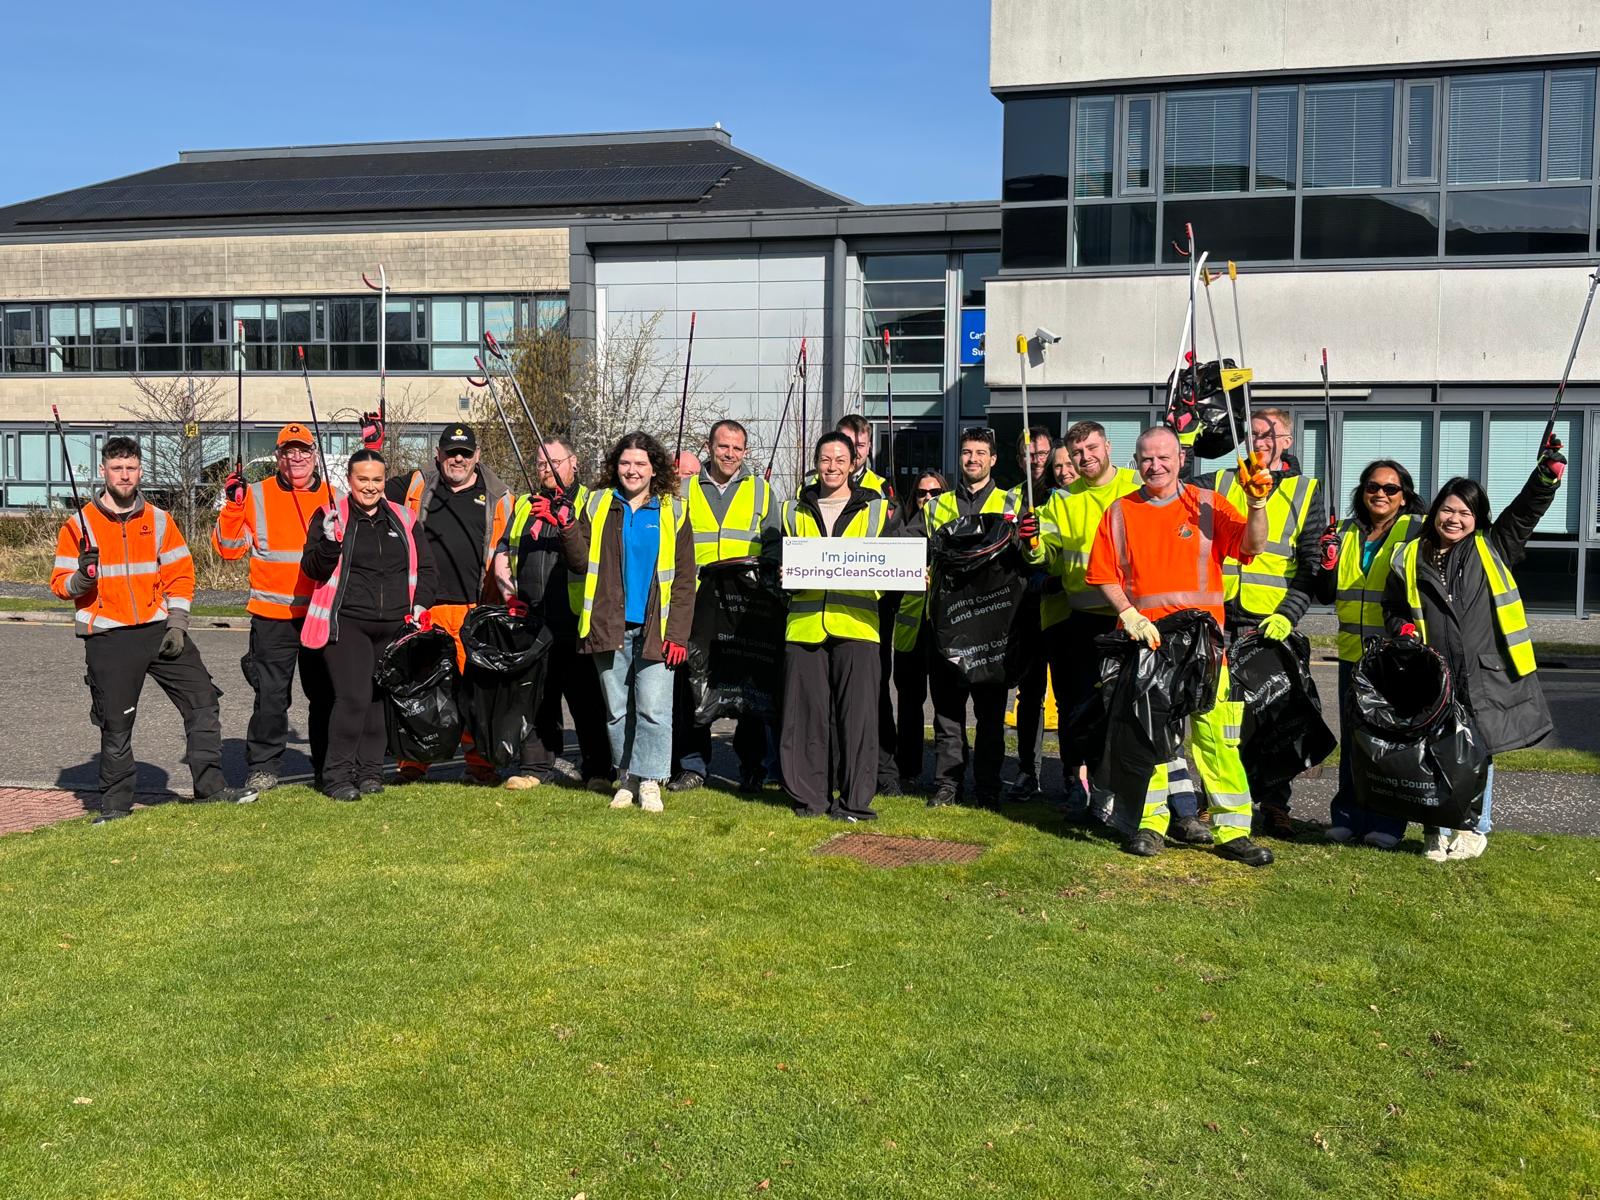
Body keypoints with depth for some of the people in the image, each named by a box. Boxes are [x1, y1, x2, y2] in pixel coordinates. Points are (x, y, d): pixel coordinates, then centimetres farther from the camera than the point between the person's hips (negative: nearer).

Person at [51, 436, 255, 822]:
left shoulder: (159, 520, 8)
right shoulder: (79, 524, 1)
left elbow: (180, 575, 7)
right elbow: (60, 583, 1)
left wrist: (177, 625, -3)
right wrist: (81, 577, -21)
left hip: (160, 630, 3)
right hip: (108, 640, -2)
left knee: (202, 701, -3)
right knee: (116, 725, 3)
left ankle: (210, 786, 6)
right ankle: (115, 805, 16)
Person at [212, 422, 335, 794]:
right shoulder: (257, 495, 2)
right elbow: (229, 548, -3)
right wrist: (233, 505, -15)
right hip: (274, 616, -2)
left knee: (326, 694, 10)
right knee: (271, 696, -1)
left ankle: (328, 766, 22)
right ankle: (263, 767, 12)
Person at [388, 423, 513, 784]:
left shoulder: (497, 497, 11)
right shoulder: (415, 486, 11)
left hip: (474, 609, 0)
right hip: (422, 607, 0)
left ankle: (480, 763, 9)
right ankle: (413, 762, 13)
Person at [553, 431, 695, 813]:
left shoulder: (672, 512, 6)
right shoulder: (598, 504, 10)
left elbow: (684, 580, 3)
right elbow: (582, 562, 4)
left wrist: (678, 634, -4)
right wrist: (566, 527, -11)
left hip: (654, 629, -2)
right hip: (609, 626, 2)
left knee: (653, 707, -7)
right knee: (616, 708, 7)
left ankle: (649, 781, 1)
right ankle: (626, 777, 17)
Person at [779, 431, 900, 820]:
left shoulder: (878, 509, 12)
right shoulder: (795, 510, 17)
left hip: (855, 624, -2)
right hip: (804, 623, 2)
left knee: (856, 714, -4)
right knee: (806, 713, 3)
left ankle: (854, 801, 5)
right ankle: (809, 795, 14)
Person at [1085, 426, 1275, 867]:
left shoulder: (1207, 504, 7)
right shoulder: (1120, 512, 10)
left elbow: (1251, 545, -4)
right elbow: (1104, 576, 7)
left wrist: (1256, 503, -21)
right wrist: (1129, 614, -8)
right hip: (1144, 637, 1)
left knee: (1218, 733, -5)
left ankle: (1232, 830, 0)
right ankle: (1150, 822, 17)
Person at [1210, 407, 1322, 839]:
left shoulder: (1304, 492, 7)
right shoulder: (1222, 483, 13)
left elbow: (1311, 565, 1)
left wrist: (1288, 614, -11)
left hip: (1271, 624, -2)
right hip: (1220, 619, 2)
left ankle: (1273, 804, 9)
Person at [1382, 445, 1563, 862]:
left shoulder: (1491, 550, 8)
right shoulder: (1409, 559, 9)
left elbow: (1525, 511, -1)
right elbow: (1392, 608, 17)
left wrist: (1548, 470, -15)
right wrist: (1404, 630, -3)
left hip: (1485, 675, 0)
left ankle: (1474, 828, 23)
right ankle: (1437, 830, 18)